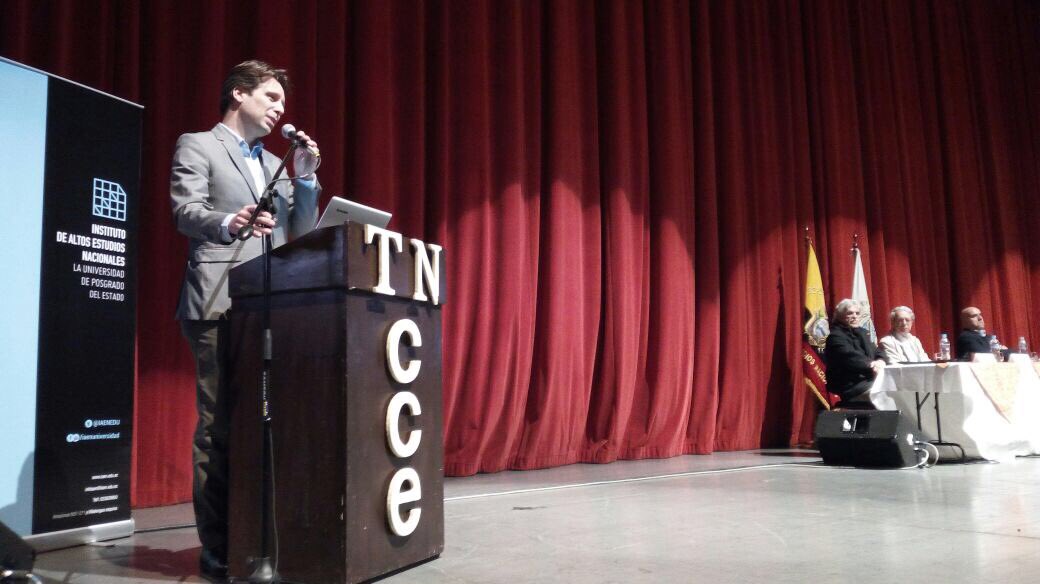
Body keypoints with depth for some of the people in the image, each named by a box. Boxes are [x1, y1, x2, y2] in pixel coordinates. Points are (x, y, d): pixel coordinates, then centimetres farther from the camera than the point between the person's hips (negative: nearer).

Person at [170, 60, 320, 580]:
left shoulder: (275, 163, 24)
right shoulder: (197, 146, 5)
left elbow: (302, 232, 19)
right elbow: (186, 212, -10)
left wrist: (305, 176, 5)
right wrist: (229, 222, -31)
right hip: (221, 305, -6)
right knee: (219, 426, -6)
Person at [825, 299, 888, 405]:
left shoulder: (862, 333, 20)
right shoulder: (836, 336, -8)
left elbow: (878, 352, 10)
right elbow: (852, 358, -22)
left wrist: (880, 361, -13)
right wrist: (872, 366, -34)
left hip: (869, 381, 8)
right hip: (851, 387, -8)